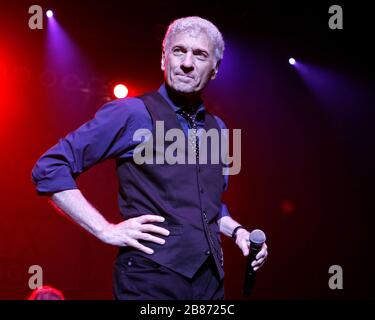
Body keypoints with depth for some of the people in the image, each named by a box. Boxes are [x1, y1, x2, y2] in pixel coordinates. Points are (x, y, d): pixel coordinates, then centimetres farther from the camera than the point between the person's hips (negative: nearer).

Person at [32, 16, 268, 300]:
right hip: (151, 278, -6)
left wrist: (236, 231, 7)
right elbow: (50, 168, -8)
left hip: (210, 279, 7)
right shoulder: (131, 113, -7)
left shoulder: (217, 128, 13)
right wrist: (105, 230, -14)